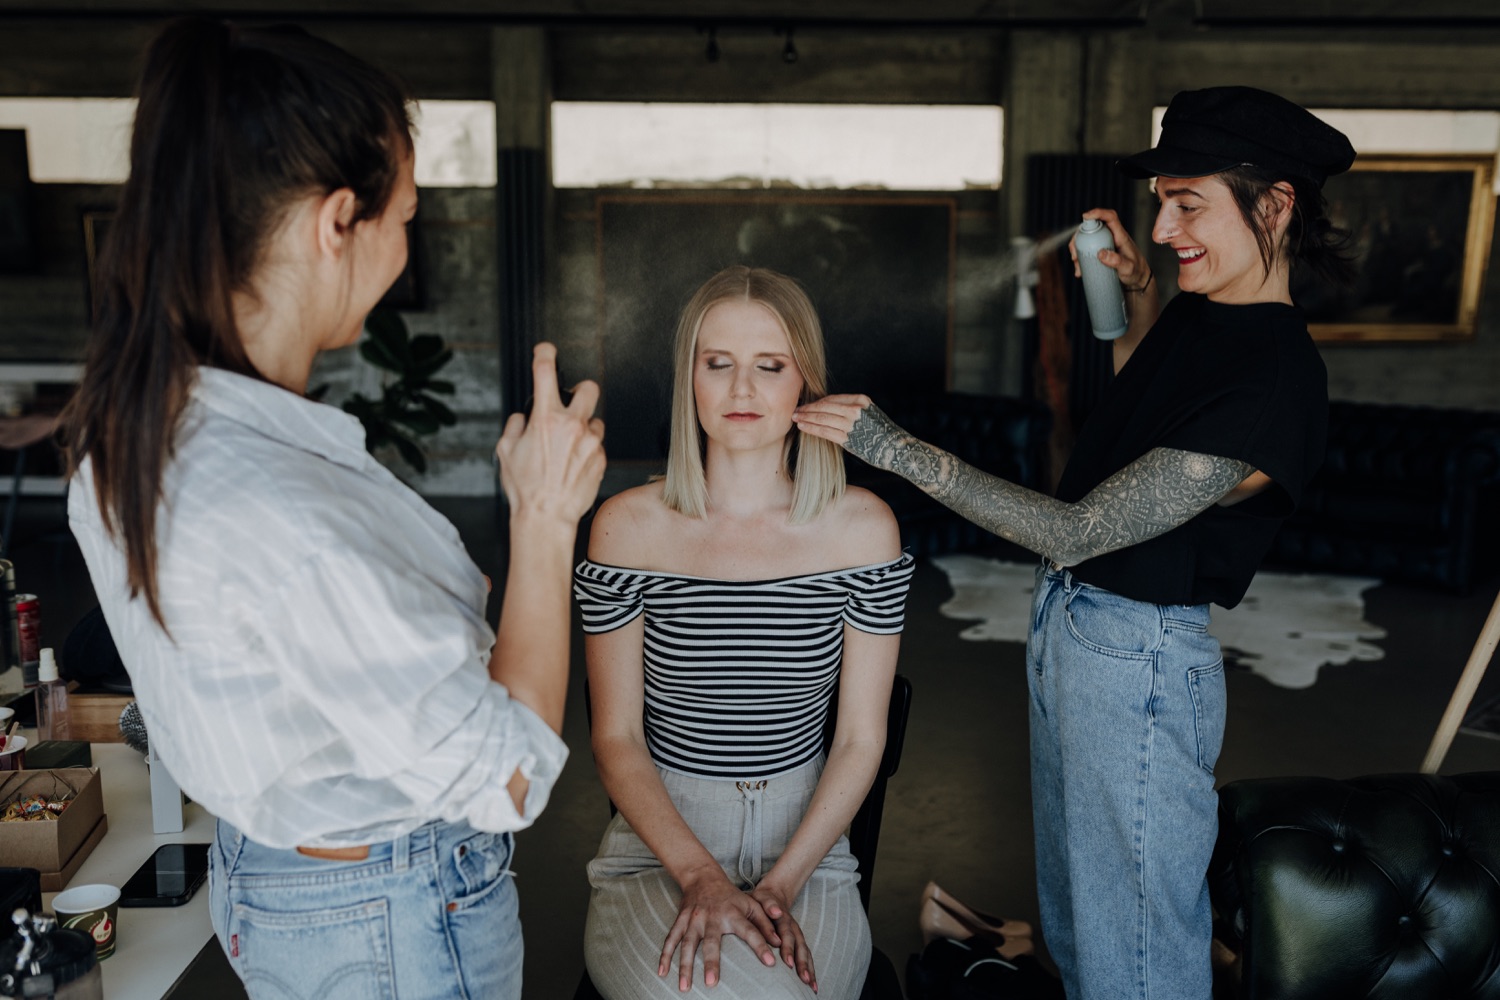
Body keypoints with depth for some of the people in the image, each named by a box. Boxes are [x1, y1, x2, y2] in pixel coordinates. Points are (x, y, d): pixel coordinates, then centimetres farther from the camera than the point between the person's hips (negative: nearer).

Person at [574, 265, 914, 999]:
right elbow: (616, 737, -2)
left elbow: (861, 739, -1)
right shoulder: (629, 527, -5)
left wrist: (779, 885, -11)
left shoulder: (863, 528, -3)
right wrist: (699, 875, -13)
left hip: (806, 847, 1)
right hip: (658, 847, -1)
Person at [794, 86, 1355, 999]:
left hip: (1140, 659, -9)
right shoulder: (1200, 312, 4)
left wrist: (897, 448, -25)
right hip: (1066, 620, 9)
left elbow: (1078, 532, -26)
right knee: (1071, 913, 25)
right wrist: (1139, 290, 13)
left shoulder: (1277, 379, -24)